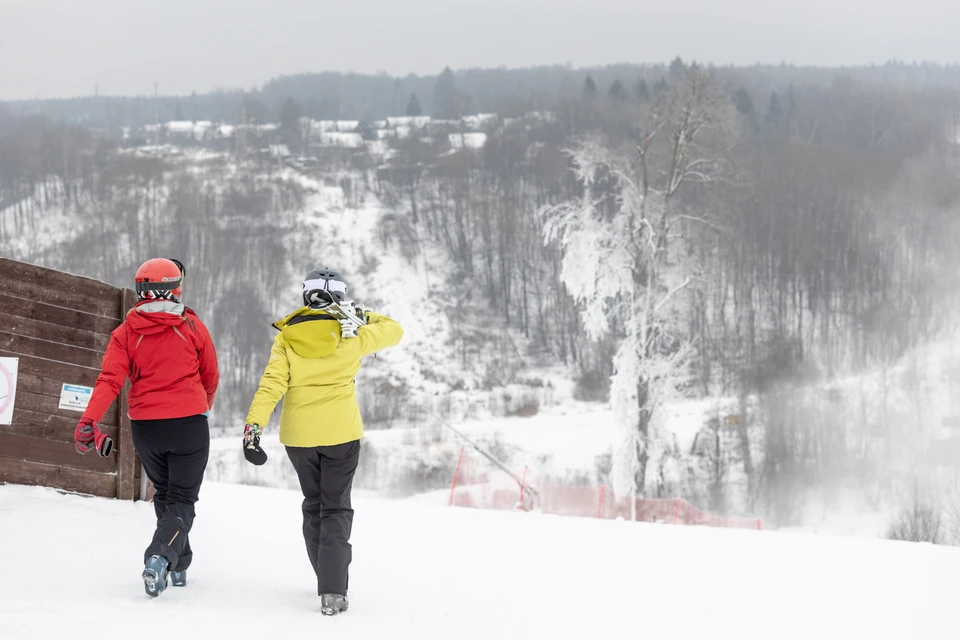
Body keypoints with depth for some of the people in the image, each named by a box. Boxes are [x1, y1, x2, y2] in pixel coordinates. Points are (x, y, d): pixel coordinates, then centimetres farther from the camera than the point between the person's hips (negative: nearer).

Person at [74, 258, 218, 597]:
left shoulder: (126, 332, -1)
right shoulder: (192, 327, -3)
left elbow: (110, 380, -14)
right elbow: (211, 377, 8)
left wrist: (89, 420, -20)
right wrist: (205, 405, 29)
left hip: (145, 428, 2)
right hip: (189, 425, -2)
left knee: (164, 494, 23)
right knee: (182, 499, 4)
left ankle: (178, 566, 26)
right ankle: (160, 556, -22)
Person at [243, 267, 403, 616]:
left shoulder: (287, 337, -3)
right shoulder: (350, 335, -6)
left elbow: (271, 384, -11)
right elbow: (393, 331, 10)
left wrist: (253, 426, -13)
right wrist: (363, 316, 23)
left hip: (298, 436, 2)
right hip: (341, 433, -2)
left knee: (313, 504, 20)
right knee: (336, 508, 3)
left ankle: (328, 578, 26)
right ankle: (333, 590, -12)